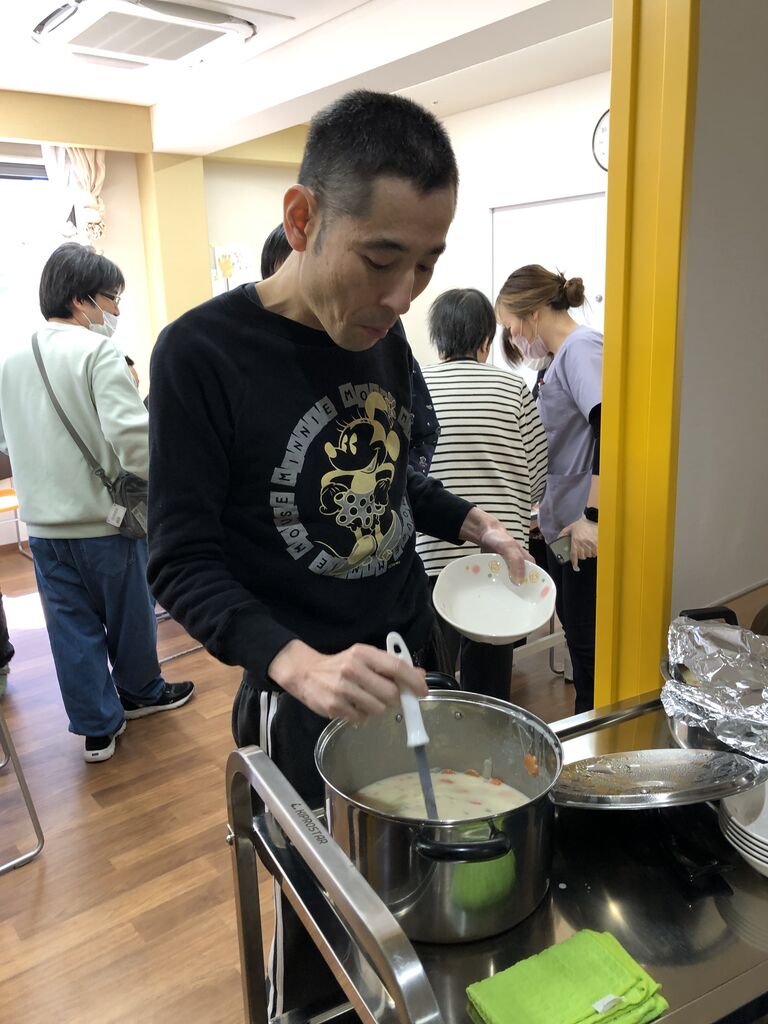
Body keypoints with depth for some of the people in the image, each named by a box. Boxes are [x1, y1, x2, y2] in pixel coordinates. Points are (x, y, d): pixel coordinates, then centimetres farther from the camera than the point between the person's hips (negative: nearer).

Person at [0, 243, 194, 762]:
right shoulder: (98, 351, -16)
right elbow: (132, 436, -26)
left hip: (42, 521, 6)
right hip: (103, 517, -5)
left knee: (72, 624, 12)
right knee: (129, 612, 16)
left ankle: (97, 727, 21)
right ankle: (139, 692, 36)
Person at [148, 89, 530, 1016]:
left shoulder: (386, 338, 0)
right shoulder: (203, 352, -20)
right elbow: (183, 564, -19)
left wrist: (471, 524, -2)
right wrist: (297, 662, -34)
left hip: (411, 656, 6)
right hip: (300, 691, -5)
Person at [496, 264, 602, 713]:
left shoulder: (582, 347, -14)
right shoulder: (564, 355, 15)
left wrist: (592, 516, -25)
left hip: (585, 530, -10)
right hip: (562, 524, 10)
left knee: (586, 638, 2)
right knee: (573, 628, 19)